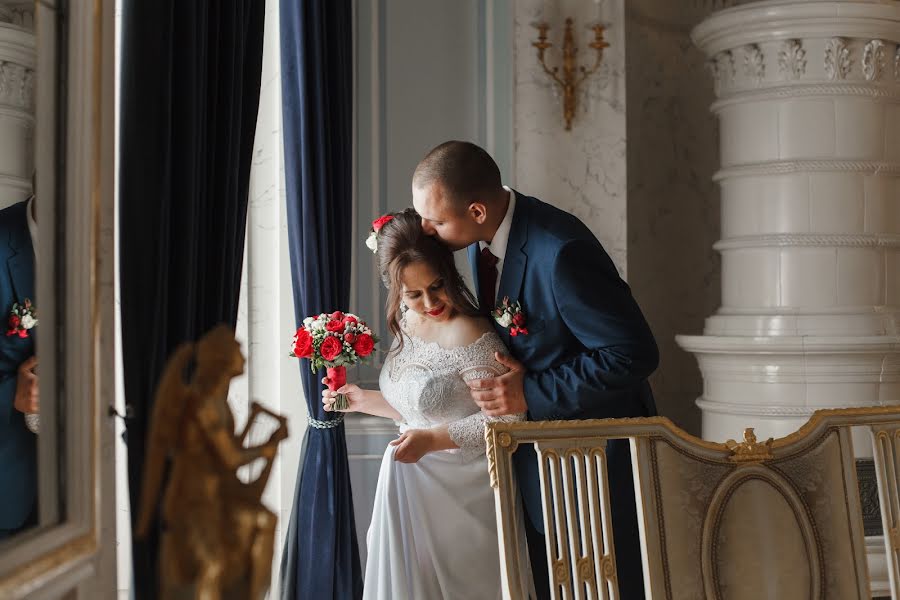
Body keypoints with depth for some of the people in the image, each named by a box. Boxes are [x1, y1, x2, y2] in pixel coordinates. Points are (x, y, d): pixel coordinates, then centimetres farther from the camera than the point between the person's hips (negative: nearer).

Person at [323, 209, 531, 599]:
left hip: (458, 493, -8)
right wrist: (365, 401, 8)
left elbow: (508, 418, -23)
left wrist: (433, 440, -25)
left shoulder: (468, 336, -22)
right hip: (411, 483, 8)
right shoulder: (406, 323, 3)